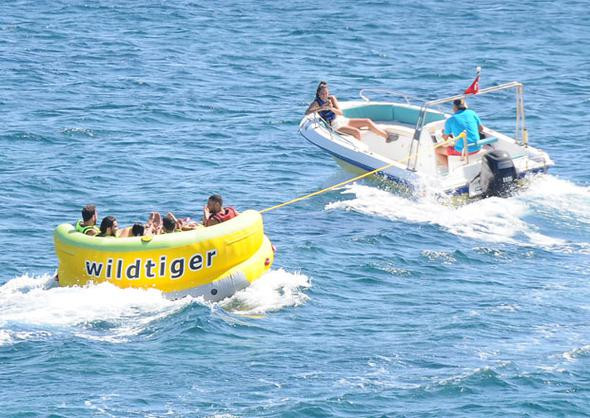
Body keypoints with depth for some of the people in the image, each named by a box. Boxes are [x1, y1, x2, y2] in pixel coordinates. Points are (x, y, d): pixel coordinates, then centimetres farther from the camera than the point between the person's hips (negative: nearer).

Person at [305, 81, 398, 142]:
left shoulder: (332, 98, 8)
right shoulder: (316, 103, -7)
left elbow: (340, 113, 2)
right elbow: (307, 113, -24)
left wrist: (331, 108, -19)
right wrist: (321, 108, -31)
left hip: (343, 120, 7)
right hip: (334, 125, -7)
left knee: (368, 122, -2)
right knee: (356, 132, -30)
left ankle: (386, 136, 6)